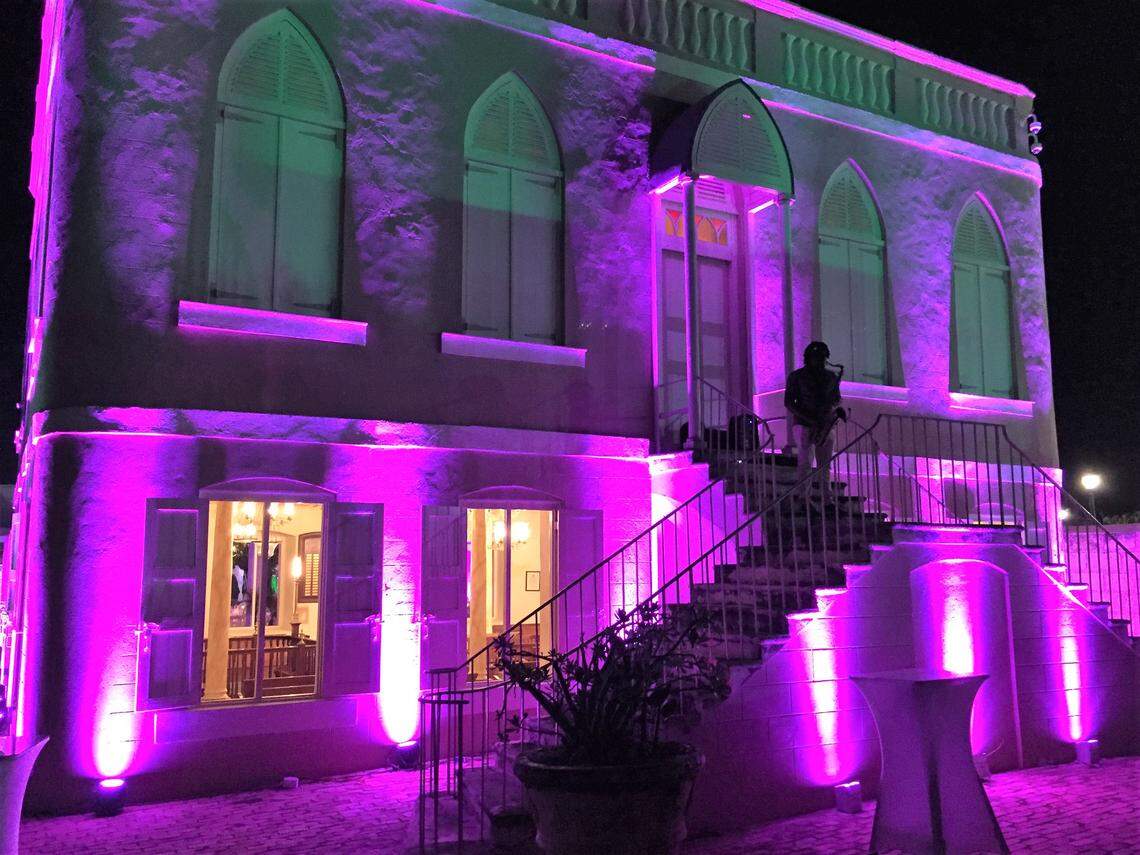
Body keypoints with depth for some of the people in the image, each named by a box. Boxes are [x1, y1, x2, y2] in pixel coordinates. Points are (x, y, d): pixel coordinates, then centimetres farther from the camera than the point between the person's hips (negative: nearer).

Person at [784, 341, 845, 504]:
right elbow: (788, 402, -5)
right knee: (805, 462, -18)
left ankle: (827, 502, 8)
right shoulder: (796, 376, -1)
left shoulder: (831, 377, 11)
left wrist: (835, 408, -4)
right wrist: (808, 418, -15)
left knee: (824, 466, 5)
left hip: (826, 426, 4)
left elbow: (837, 398, 21)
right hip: (803, 424, -4)